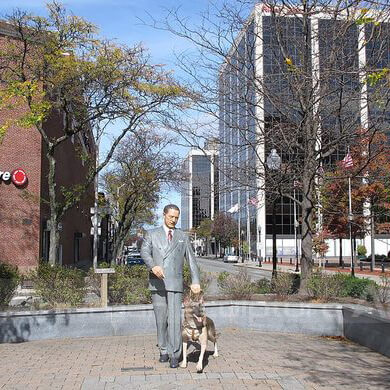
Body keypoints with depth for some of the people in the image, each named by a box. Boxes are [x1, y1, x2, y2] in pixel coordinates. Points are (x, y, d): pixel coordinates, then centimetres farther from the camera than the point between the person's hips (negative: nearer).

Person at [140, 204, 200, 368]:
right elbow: (144, 252, -8)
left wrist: (195, 282, -2)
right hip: (157, 283, 0)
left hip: (175, 283, 0)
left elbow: (191, 260, 9)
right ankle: (164, 350, 21)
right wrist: (153, 266, -28)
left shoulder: (183, 237, 12)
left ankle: (174, 355, -1)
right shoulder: (152, 234, 9)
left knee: (175, 319, -6)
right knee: (161, 319, 7)